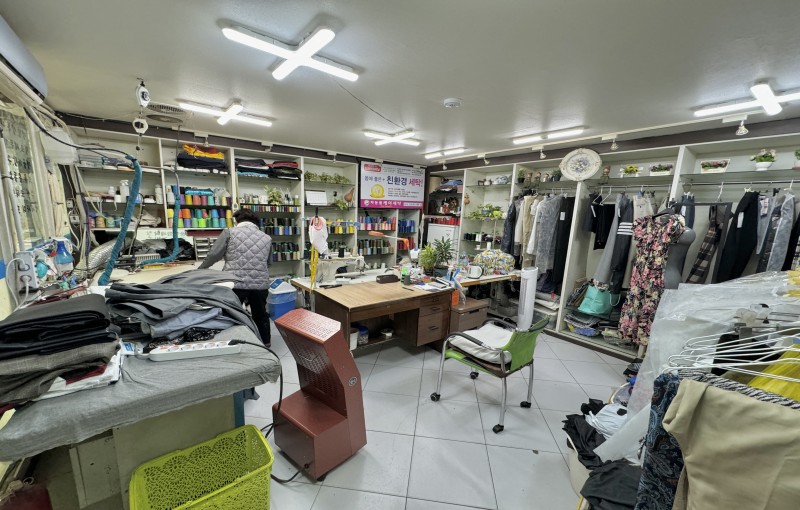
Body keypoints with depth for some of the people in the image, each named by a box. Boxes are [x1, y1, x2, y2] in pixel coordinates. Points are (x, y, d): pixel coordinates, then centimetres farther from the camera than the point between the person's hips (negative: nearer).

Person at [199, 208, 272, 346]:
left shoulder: (229, 232, 1)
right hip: (261, 283, 3)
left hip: (236, 283, -3)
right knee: (261, 315, 18)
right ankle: (265, 343, 31)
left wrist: (201, 269, 15)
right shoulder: (267, 237, 11)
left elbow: (213, 255, -1)